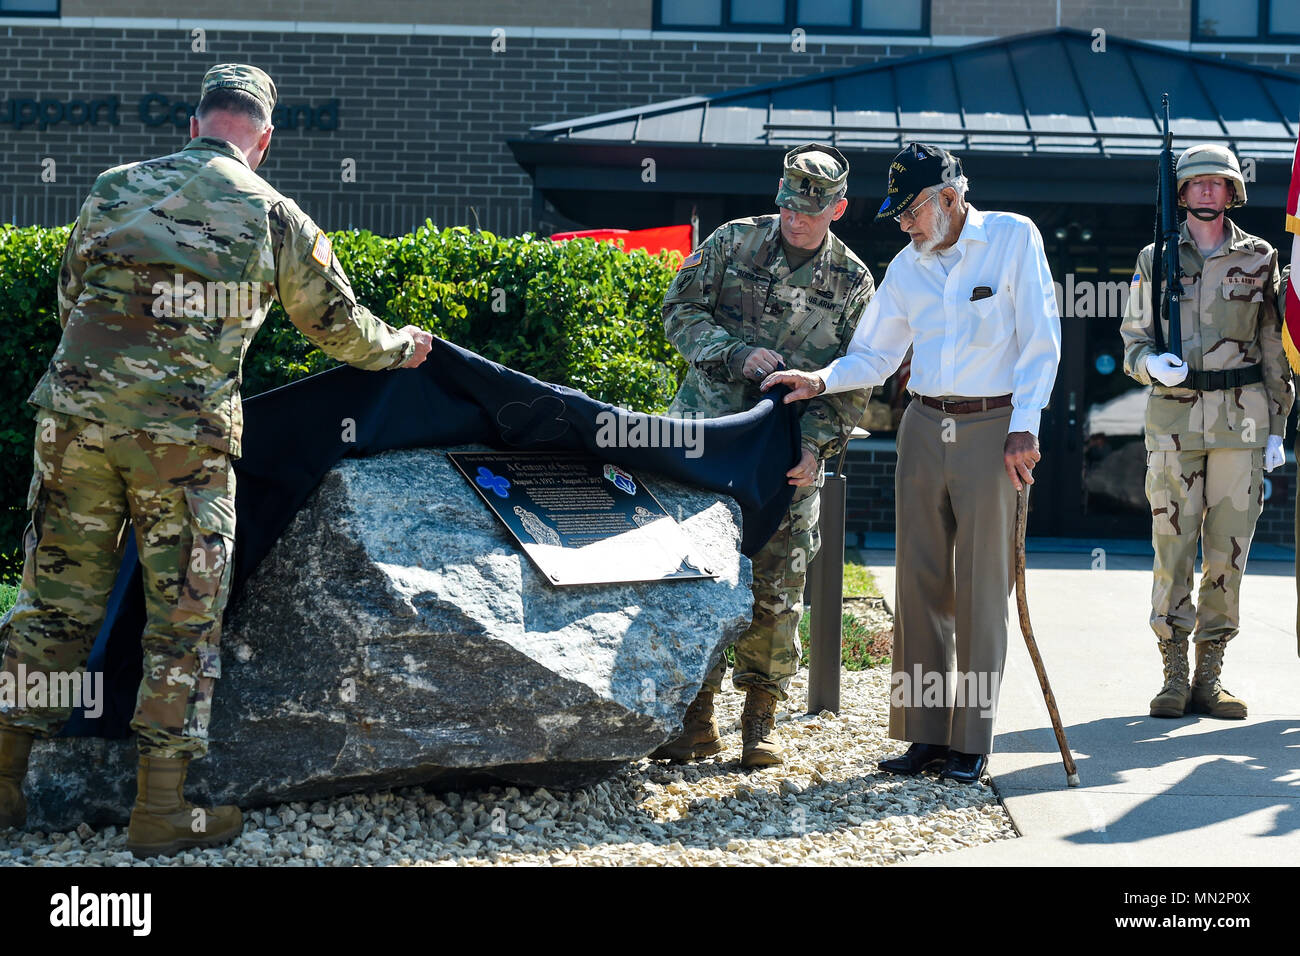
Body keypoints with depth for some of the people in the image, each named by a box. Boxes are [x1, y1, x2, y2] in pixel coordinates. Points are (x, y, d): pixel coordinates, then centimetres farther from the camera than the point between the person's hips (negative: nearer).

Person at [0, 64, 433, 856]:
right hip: (187, 434, -3)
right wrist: (399, 348, 38)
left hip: (77, 411, 3)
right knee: (184, 619, 6)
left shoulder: (114, 189, 13)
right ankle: (161, 811, 9)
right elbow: (338, 324, 17)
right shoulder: (274, 217, 6)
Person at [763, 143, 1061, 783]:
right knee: (920, 581, 3)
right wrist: (822, 381, -5)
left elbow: (1040, 340, -5)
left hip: (992, 426, -5)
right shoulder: (906, 267, 12)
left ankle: (971, 742, 3)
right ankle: (925, 733, 10)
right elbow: (874, 355, 14)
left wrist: (1024, 427, -11)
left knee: (981, 587, -2)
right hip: (923, 428, 5)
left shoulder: (1012, 238, -2)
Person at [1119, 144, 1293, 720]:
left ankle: (1209, 679, 9)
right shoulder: (1155, 259, 8)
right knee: (1173, 546, -3)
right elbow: (1134, 339, 10)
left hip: (1242, 418, 1)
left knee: (1229, 547, 1)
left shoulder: (1259, 259, 8)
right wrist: (1152, 364, -14)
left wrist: (1276, 427, 4)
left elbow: (1274, 348, 9)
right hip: (1174, 414, 0)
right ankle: (1174, 678, 4)